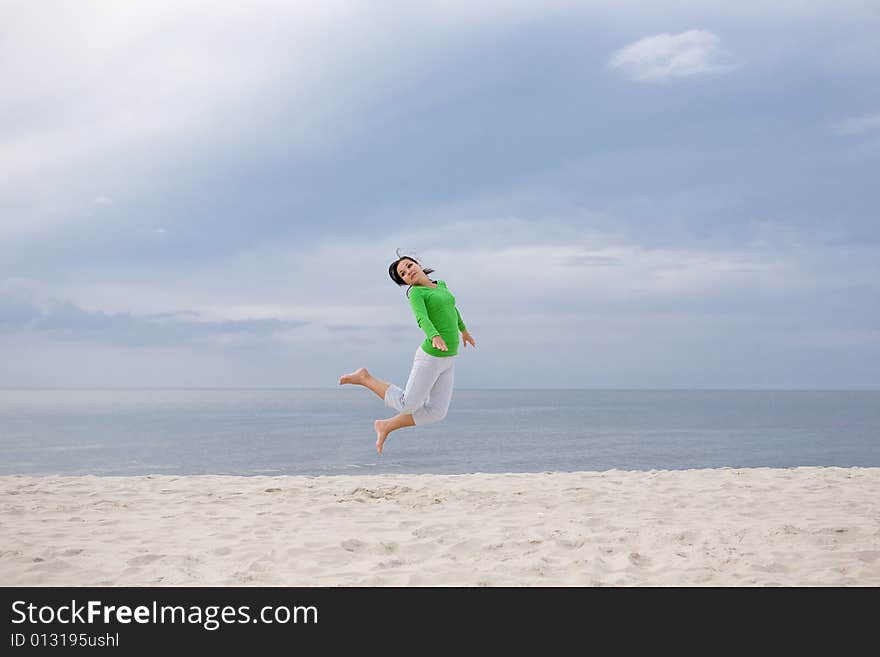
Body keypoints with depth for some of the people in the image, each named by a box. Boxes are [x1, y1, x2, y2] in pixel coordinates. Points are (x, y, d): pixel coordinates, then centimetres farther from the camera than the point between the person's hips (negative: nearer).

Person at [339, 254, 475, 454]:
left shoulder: (440, 285, 13)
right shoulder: (415, 293, -11)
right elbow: (422, 319, -29)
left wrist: (463, 329, 45)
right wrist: (435, 337, -48)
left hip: (448, 360, 7)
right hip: (430, 357, -7)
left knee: (435, 413, 3)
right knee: (408, 404, 1)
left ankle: (385, 426, 19)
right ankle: (365, 378, 19)